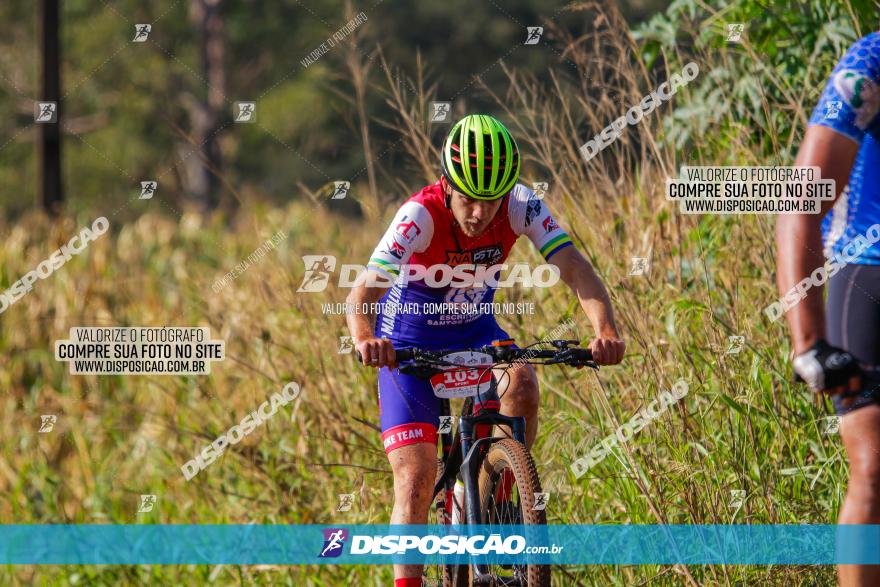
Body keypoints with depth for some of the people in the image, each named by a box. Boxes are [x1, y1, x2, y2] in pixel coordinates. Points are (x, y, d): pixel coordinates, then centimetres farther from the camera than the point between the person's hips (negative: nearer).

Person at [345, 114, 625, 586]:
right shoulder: (421, 216, -31)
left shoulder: (521, 206, -22)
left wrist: (605, 329, -51)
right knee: (416, 477, -13)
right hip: (410, 343, -2)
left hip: (476, 331, 2)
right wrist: (365, 338, -64)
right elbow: (364, 291, -42)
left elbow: (574, 268, -32)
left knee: (522, 387, -29)